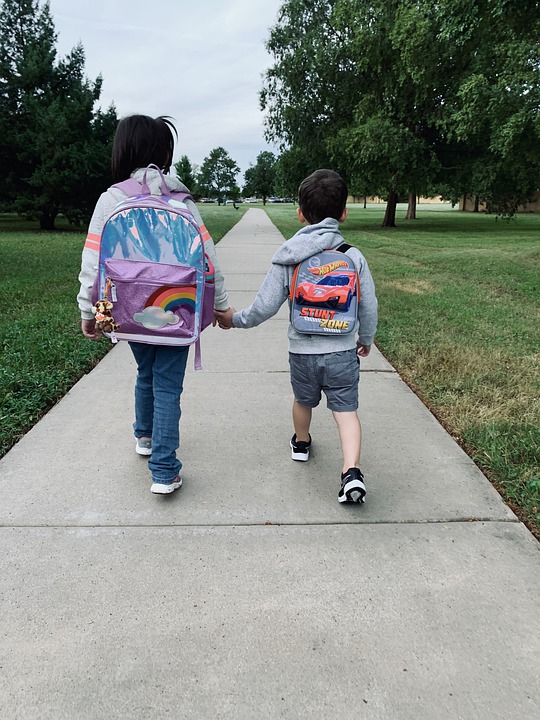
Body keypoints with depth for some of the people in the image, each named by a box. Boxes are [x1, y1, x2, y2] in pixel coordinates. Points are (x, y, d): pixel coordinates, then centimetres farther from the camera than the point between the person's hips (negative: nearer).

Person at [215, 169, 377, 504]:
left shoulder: (287, 260, -8)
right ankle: (352, 472, -10)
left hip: (302, 351, 1)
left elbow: (264, 307, -8)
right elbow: (369, 306, 1)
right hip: (342, 351, -1)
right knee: (346, 410, 4)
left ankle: (301, 442, 50)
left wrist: (234, 319, 10)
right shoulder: (354, 257, -6)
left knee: (303, 400, 25)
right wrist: (366, 339, 18)